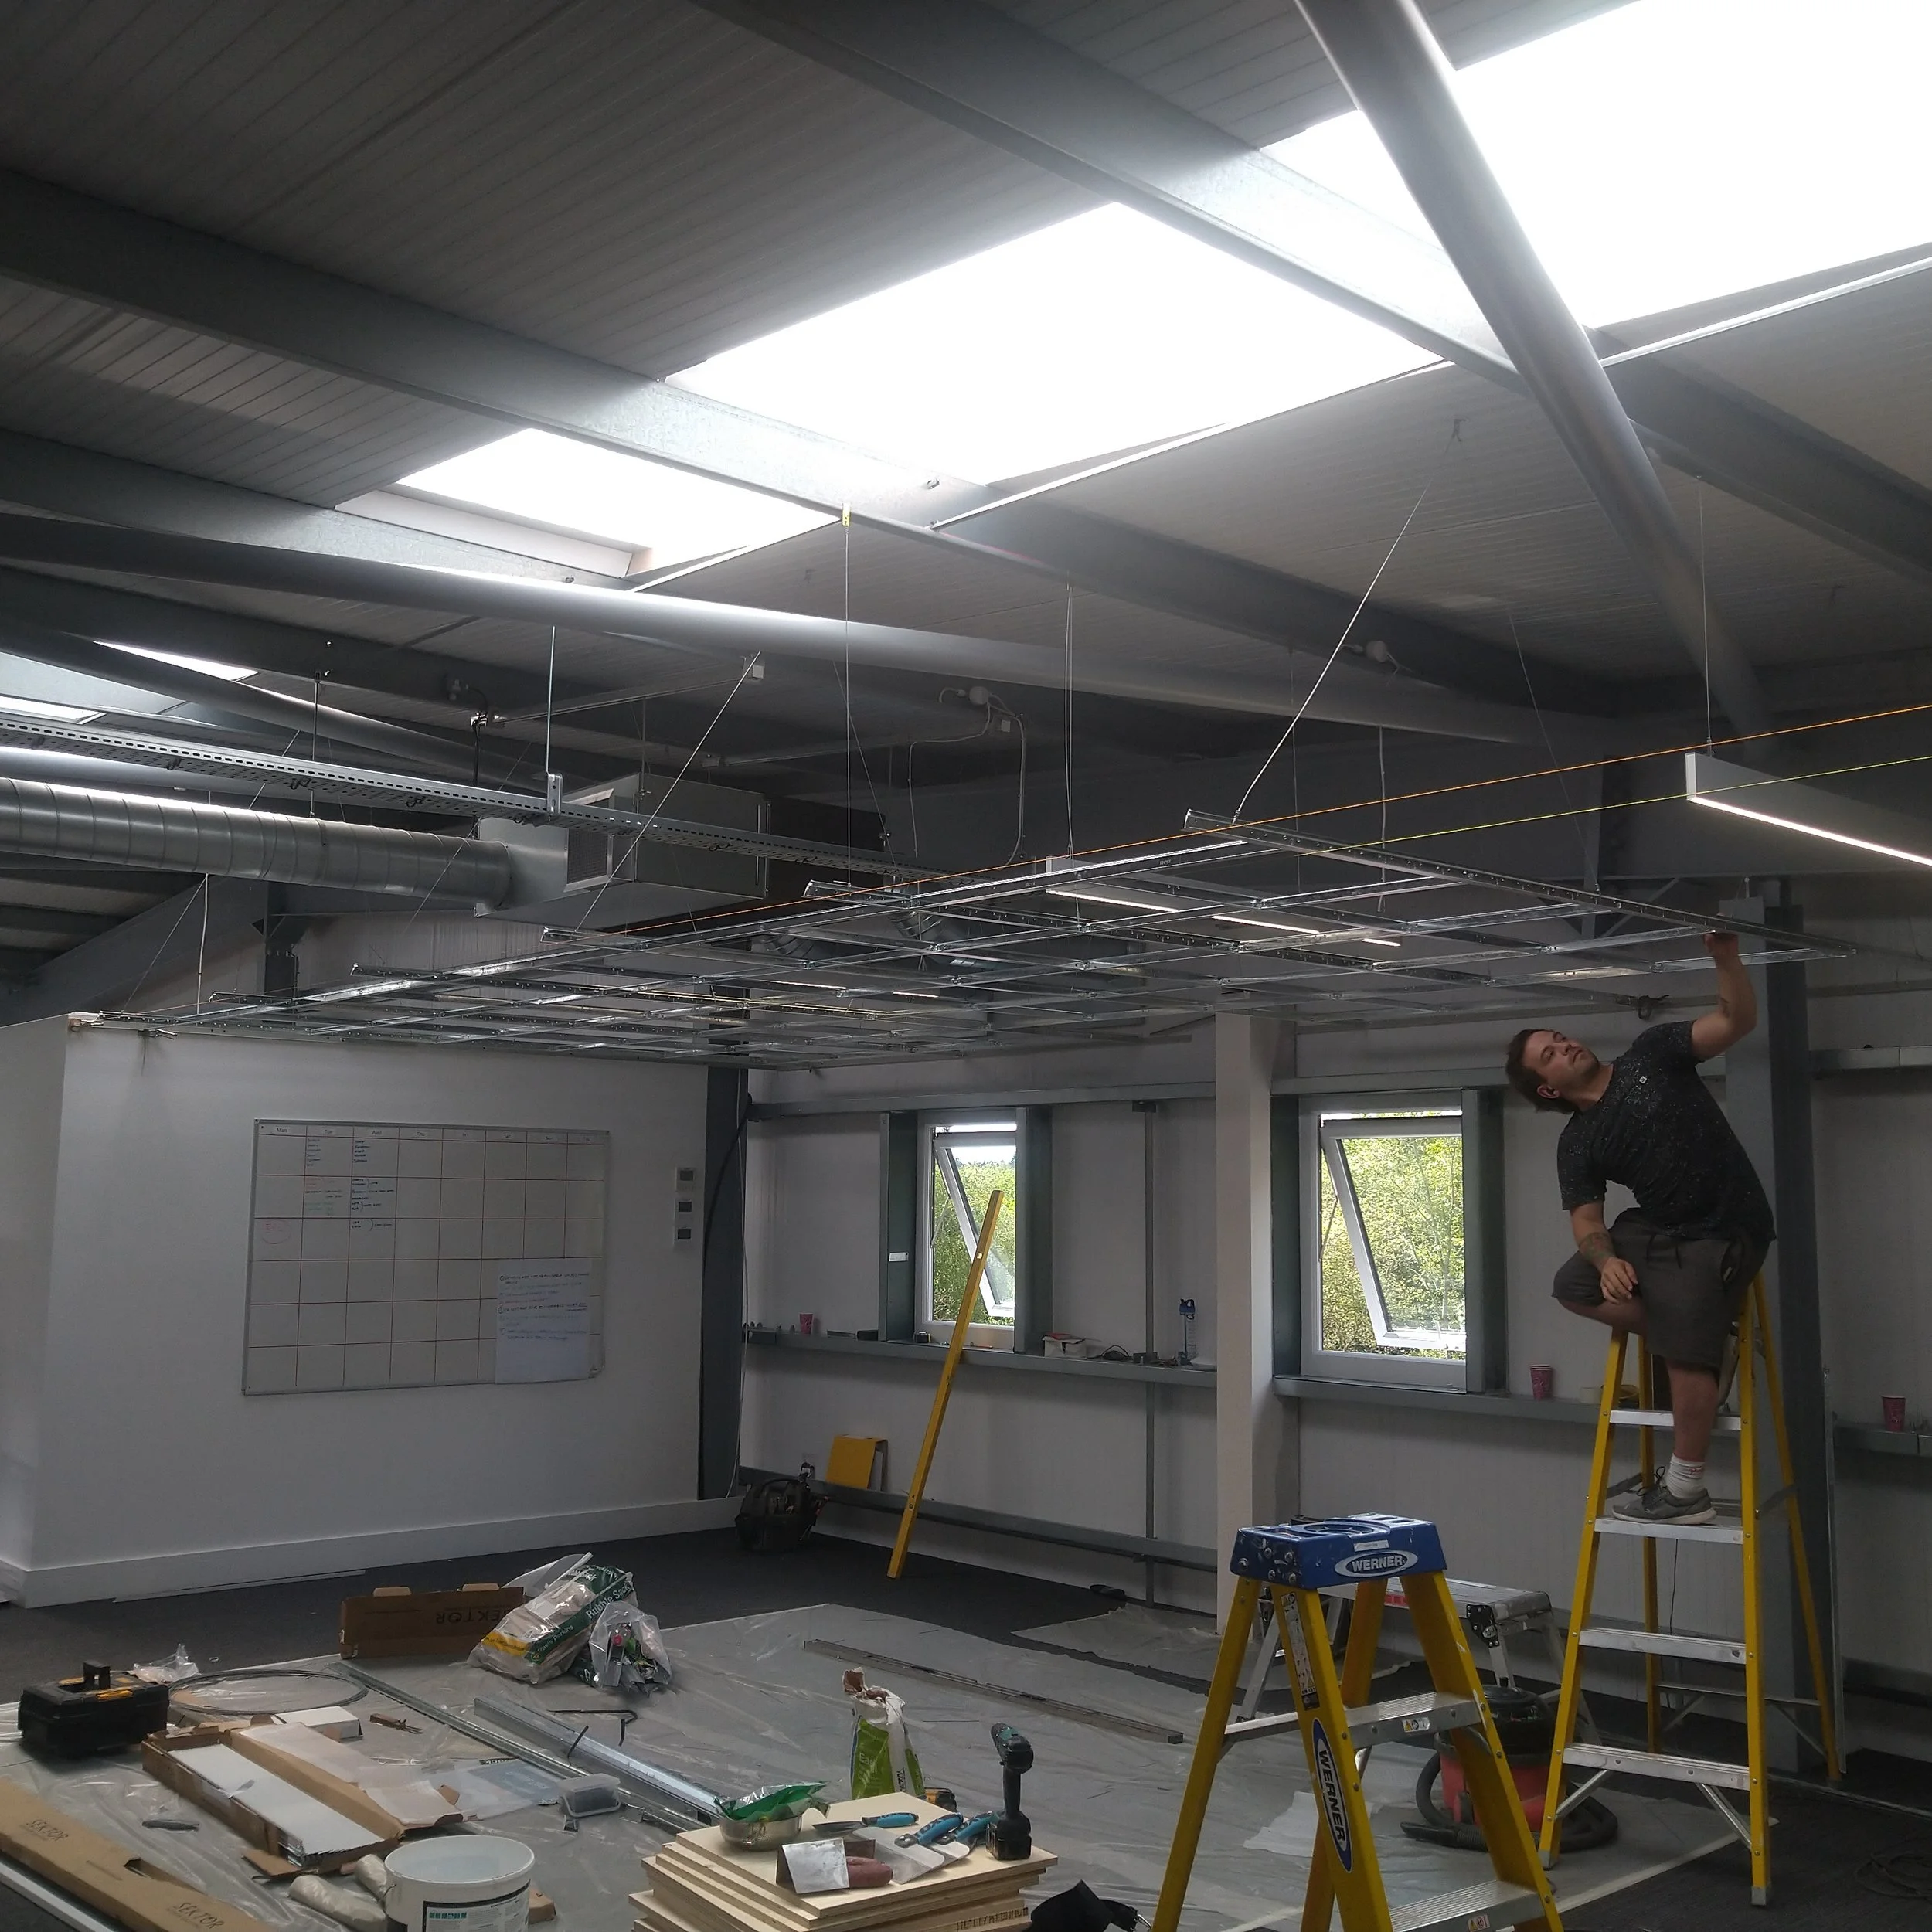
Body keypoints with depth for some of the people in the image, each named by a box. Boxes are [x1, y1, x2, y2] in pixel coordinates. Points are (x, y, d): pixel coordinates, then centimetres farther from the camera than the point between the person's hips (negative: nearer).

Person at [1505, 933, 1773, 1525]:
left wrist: (1725, 960, -26)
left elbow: (1737, 1022, -10)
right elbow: (1586, 1220, -1)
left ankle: (1686, 1492, 2)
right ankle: (1698, 1334, 6)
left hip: (1724, 1230, -6)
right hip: (1655, 1228, 6)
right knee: (1575, 1283, 2)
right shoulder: (1578, 1144, 4)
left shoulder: (1651, 1056, -4)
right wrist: (1606, 1259, -23)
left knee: (1686, 1357, -10)